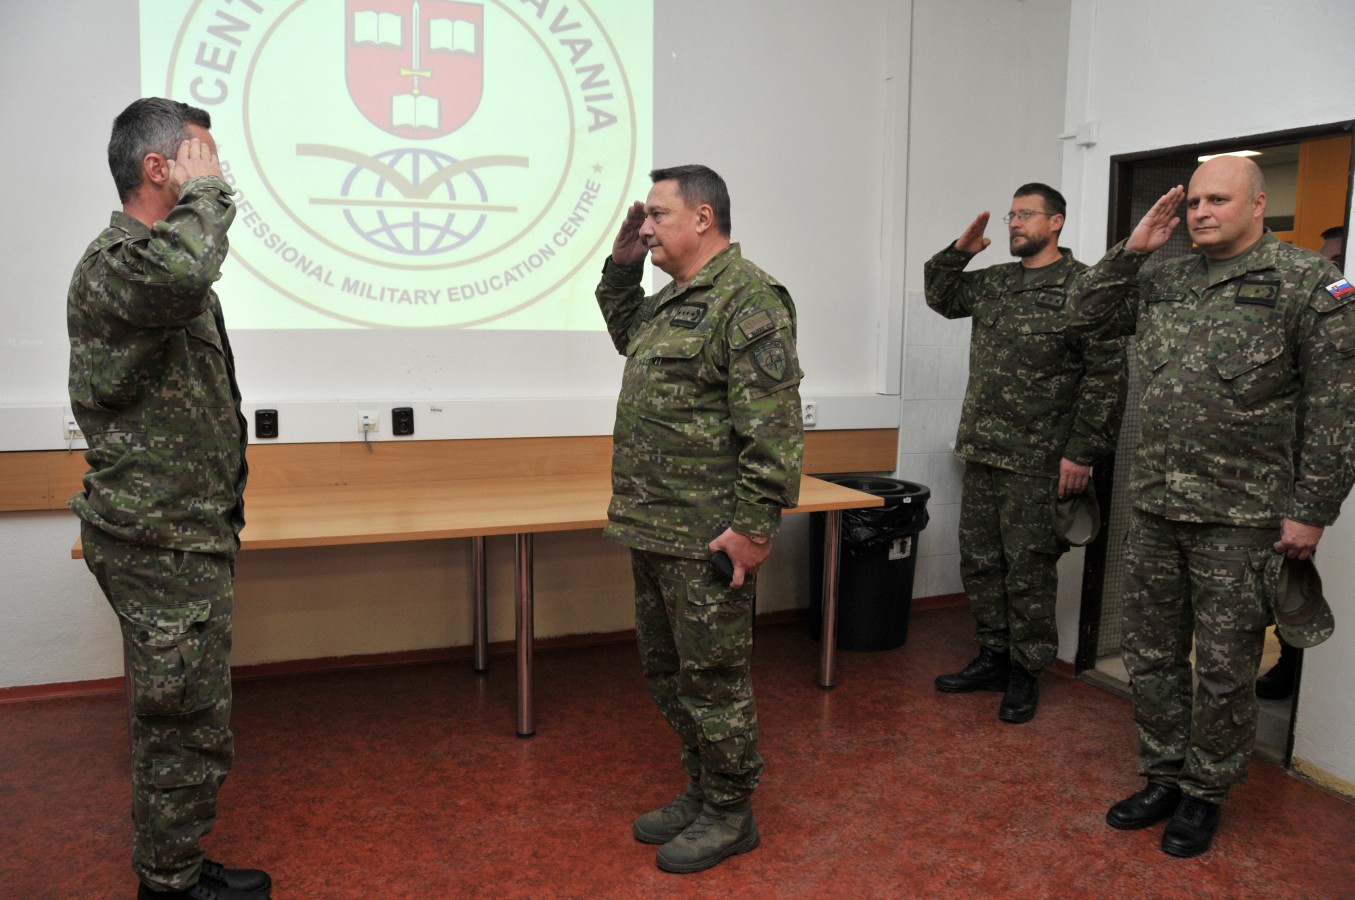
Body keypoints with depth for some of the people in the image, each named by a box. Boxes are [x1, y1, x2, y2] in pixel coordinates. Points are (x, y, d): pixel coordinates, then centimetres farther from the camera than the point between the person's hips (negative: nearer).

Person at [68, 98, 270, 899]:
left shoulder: (150, 256, 17)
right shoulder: (115, 263, -16)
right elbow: (182, 278, -44)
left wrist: (223, 518, 26)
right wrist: (206, 190, -24)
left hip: (186, 535, 10)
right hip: (162, 542, -10)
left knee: (182, 720, 18)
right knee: (186, 725, 1)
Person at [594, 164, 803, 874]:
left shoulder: (748, 298, -15)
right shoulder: (674, 297, 15)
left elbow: (773, 423, -21)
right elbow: (627, 334, 36)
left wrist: (755, 524, -23)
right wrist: (621, 266, 20)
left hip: (707, 539, -10)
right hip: (652, 526, 10)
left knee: (711, 678, 3)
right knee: (667, 671, 19)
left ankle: (730, 814, 22)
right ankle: (701, 791, 35)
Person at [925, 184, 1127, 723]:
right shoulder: (993, 282, 13)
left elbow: (1106, 374, -13)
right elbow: (941, 296, 28)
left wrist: (1082, 452, -16)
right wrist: (959, 251, 9)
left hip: (1037, 463, -7)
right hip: (981, 454, 7)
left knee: (1029, 572, 3)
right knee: (980, 563, 14)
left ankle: (1025, 675, 18)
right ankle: (992, 659, 28)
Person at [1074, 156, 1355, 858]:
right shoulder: (1165, 281, 10)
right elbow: (1090, 311, 17)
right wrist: (1134, 248, 3)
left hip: (1241, 520, -5)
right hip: (1154, 510, 6)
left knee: (1224, 669, 7)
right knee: (1151, 655, 14)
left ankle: (1205, 794, 25)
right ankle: (1163, 779, 31)